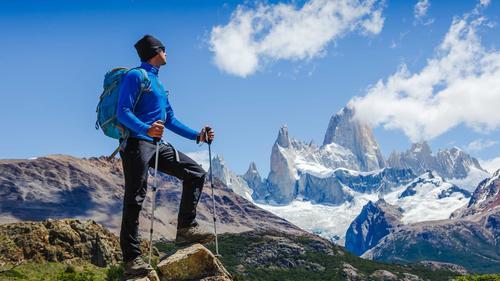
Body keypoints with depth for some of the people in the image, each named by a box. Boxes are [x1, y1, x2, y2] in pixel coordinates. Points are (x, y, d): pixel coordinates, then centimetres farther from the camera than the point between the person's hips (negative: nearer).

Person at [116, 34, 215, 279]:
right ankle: (131, 260, -11)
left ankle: (186, 228, 5)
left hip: (157, 145, 9)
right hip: (136, 142, -9)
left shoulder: (157, 83, 24)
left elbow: (170, 120, 26)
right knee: (135, 199, -11)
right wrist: (145, 129, -33)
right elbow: (122, 112, -15)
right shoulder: (135, 76, -5)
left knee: (195, 173, 6)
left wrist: (197, 136, 18)